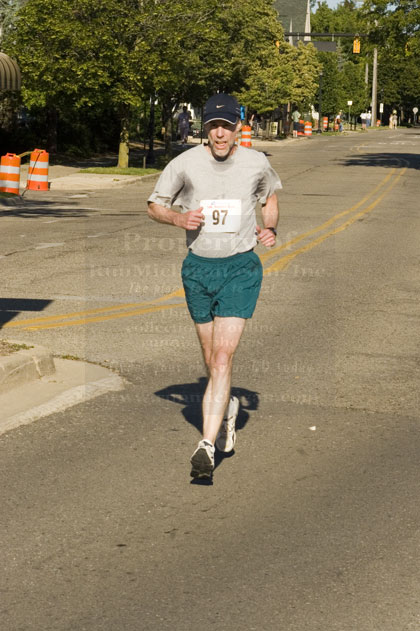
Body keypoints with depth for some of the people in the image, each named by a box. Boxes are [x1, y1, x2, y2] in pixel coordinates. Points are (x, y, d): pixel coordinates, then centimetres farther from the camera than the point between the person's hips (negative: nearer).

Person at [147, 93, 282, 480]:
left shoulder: (256, 163, -1)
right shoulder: (185, 164, -4)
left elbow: (271, 196, 20)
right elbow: (155, 205, 7)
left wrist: (270, 228, 2)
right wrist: (178, 218, -14)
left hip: (241, 269, -2)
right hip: (198, 268, 2)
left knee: (223, 357, -14)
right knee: (212, 362, 13)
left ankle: (207, 446, -15)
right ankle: (227, 407, 44)